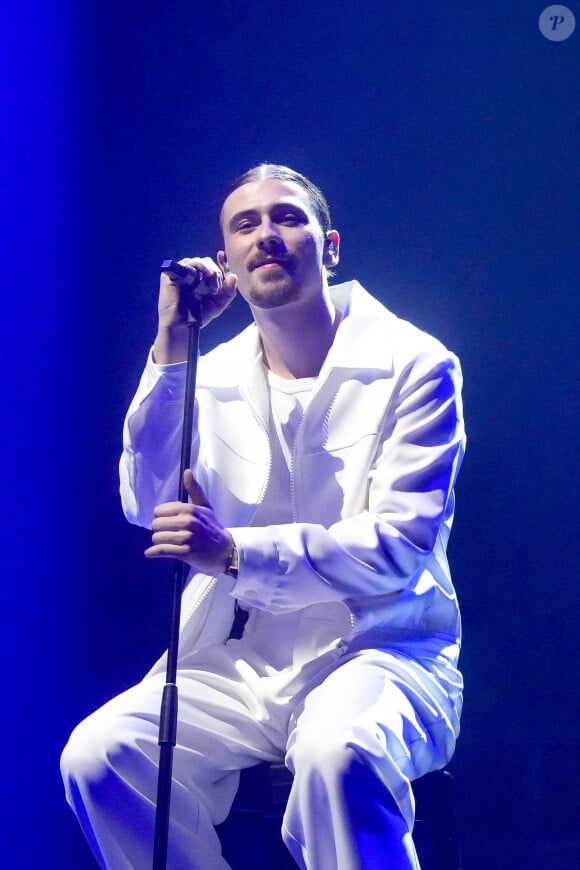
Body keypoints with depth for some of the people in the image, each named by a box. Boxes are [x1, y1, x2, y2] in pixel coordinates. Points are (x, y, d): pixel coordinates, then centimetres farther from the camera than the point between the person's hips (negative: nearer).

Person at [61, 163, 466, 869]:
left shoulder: (412, 365, -3)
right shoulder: (212, 376, 10)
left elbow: (399, 548, -12)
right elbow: (148, 505, -4)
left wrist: (234, 553, -24)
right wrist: (172, 345, -10)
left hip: (378, 649, -4)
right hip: (244, 664, 4)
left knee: (337, 752, -38)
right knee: (96, 754, -21)